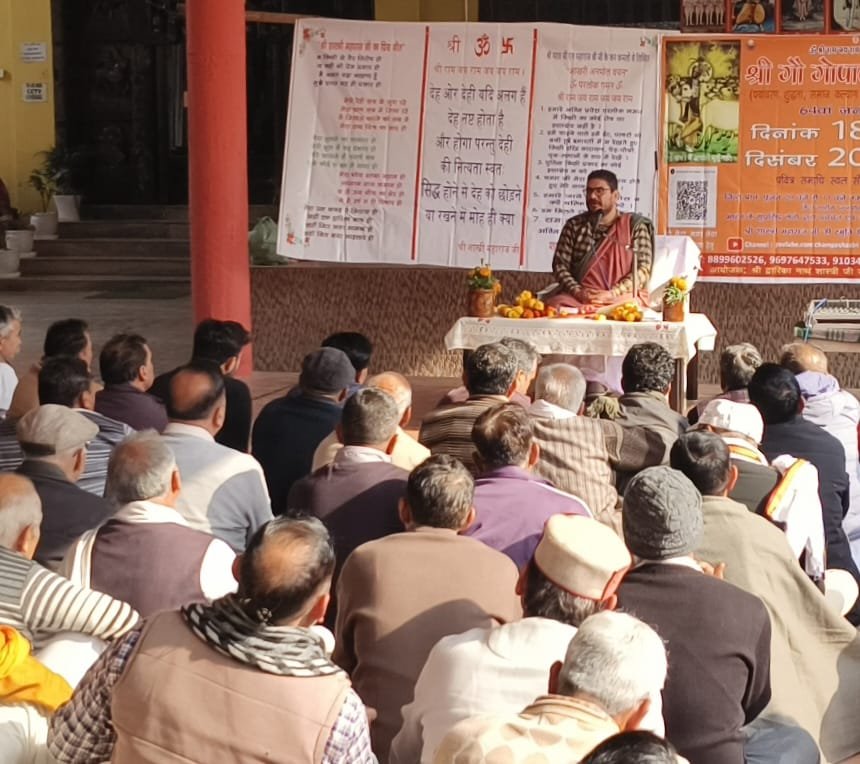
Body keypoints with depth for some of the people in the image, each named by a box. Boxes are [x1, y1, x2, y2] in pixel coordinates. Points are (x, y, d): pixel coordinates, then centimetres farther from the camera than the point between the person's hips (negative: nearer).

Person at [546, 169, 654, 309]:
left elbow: (643, 269, -3)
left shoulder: (635, 224, 6)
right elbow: (560, 265, 8)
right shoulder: (574, 225, 13)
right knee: (554, 305, -30)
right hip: (580, 297, 2)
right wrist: (577, 291, -11)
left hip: (622, 297, -1)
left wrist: (611, 294, -16)